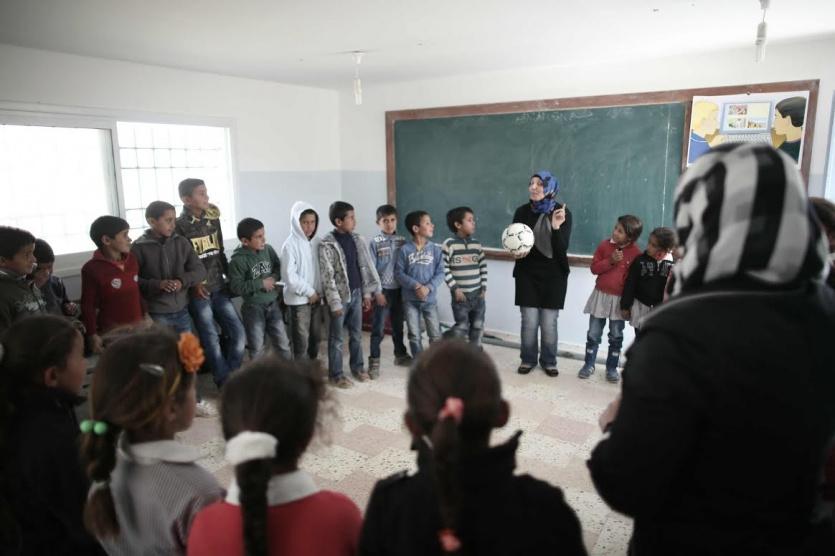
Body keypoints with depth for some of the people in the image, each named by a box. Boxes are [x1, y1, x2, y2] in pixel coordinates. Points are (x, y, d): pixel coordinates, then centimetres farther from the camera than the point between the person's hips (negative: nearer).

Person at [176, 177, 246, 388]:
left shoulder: (213, 219, 8)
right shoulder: (179, 226, -11)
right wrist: (193, 283, -20)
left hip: (219, 289, 6)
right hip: (197, 293, -6)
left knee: (238, 334, 5)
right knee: (211, 341, 3)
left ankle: (230, 377, 23)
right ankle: (226, 384, 16)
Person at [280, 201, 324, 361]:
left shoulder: (316, 242, 5)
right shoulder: (290, 245, -14)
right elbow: (289, 276, -18)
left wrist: (319, 291, 0)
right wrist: (309, 292, -14)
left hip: (316, 297, 6)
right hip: (298, 299, -6)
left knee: (316, 337, 16)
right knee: (301, 340, 0)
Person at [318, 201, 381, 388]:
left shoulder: (357, 240, 5)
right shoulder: (327, 244, -14)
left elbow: (364, 268, 10)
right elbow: (327, 277, -15)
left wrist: (366, 293, 9)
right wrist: (335, 302, -16)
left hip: (356, 293, 6)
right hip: (340, 296, -5)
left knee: (356, 334, 15)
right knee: (337, 338, 5)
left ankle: (357, 367, 30)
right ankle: (335, 374, 17)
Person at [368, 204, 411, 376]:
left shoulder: (402, 241, 4)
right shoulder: (375, 242, -7)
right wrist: (377, 292, -12)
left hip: (399, 289, 4)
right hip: (383, 290, -4)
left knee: (398, 325, 17)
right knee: (378, 328, 2)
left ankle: (401, 355, 32)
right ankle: (374, 361, 11)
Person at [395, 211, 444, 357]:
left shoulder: (435, 249, -3)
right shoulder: (405, 250, -7)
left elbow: (440, 273, -2)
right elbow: (398, 272, -6)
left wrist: (428, 288, -17)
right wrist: (416, 286, -18)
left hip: (430, 299, 1)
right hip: (411, 300, -1)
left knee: (435, 336, 5)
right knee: (415, 336, 9)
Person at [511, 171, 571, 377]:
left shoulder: (563, 212, -7)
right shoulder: (522, 211, -3)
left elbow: (562, 248, -12)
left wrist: (556, 228, -29)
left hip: (554, 275, -1)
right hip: (528, 273, 1)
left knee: (549, 323, 4)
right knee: (529, 321, 3)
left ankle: (549, 361, 22)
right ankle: (528, 359, 21)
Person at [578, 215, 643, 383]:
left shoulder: (636, 253, -9)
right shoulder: (605, 245, -4)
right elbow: (594, 268, -3)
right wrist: (610, 261, -19)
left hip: (620, 299, -1)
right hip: (601, 295, 1)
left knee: (616, 336, 9)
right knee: (593, 334, 8)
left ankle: (612, 368, 22)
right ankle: (589, 364, 21)